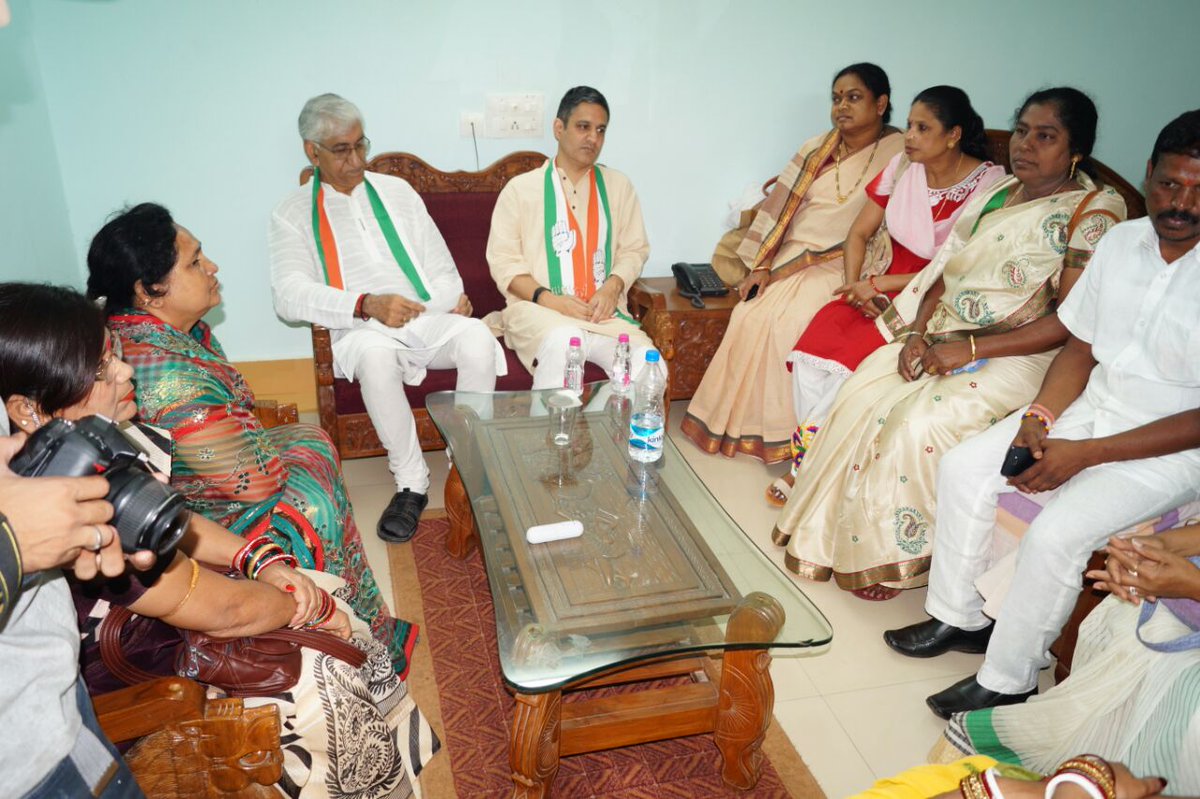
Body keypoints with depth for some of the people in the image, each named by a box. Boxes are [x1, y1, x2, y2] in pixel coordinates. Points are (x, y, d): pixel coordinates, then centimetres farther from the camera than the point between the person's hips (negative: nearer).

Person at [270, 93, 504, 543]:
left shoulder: (397, 191, 22)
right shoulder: (292, 214, 10)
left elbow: (440, 265, 20)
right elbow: (289, 295, -6)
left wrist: (452, 299, -5)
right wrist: (366, 305, -22)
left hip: (429, 317, 3)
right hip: (360, 330, -3)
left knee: (477, 338, -30)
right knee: (375, 353, -39)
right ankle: (411, 483, -22)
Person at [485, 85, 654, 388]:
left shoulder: (618, 186, 20)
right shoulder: (520, 188, 11)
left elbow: (634, 249, 17)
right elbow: (503, 261, 4)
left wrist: (612, 286, -5)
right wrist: (548, 299, -12)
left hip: (604, 311, 3)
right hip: (536, 309, -2)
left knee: (646, 361, -27)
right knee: (563, 341, -38)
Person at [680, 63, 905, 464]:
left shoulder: (899, 155, -2)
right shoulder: (817, 149, 13)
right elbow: (781, 207, 7)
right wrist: (761, 266, -3)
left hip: (842, 268, -4)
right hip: (790, 259, 5)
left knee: (789, 324, -27)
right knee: (750, 316, -19)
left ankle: (783, 433, -11)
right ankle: (738, 425, -6)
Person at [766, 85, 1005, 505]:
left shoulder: (989, 184, -11)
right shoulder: (902, 166, 4)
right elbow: (859, 233, 9)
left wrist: (878, 284, -16)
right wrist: (855, 286, -8)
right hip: (877, 288, 5)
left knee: (851, 363, -28)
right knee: (810, 353, -22)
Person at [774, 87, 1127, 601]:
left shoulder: (1095, 213, -8)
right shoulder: (997, 191, 13)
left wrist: (971, 349, -20)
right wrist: (917, 334, -4)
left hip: (1016, 356, -6)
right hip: (944, 337, 7)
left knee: (921, 424, -27)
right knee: (863, 394, -14)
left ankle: (895, 559, -6)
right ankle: (839, 539, -1)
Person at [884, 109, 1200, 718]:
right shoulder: (1121, 242, 1)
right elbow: (1080, 348, 7)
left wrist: (1085, 454, -23)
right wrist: (1038, 419, -9)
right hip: (1092, 404, 7)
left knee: (1056, 533, -26)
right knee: (963, 469, -5)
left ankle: (1007, 682, -4)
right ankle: (958, 617, 13)